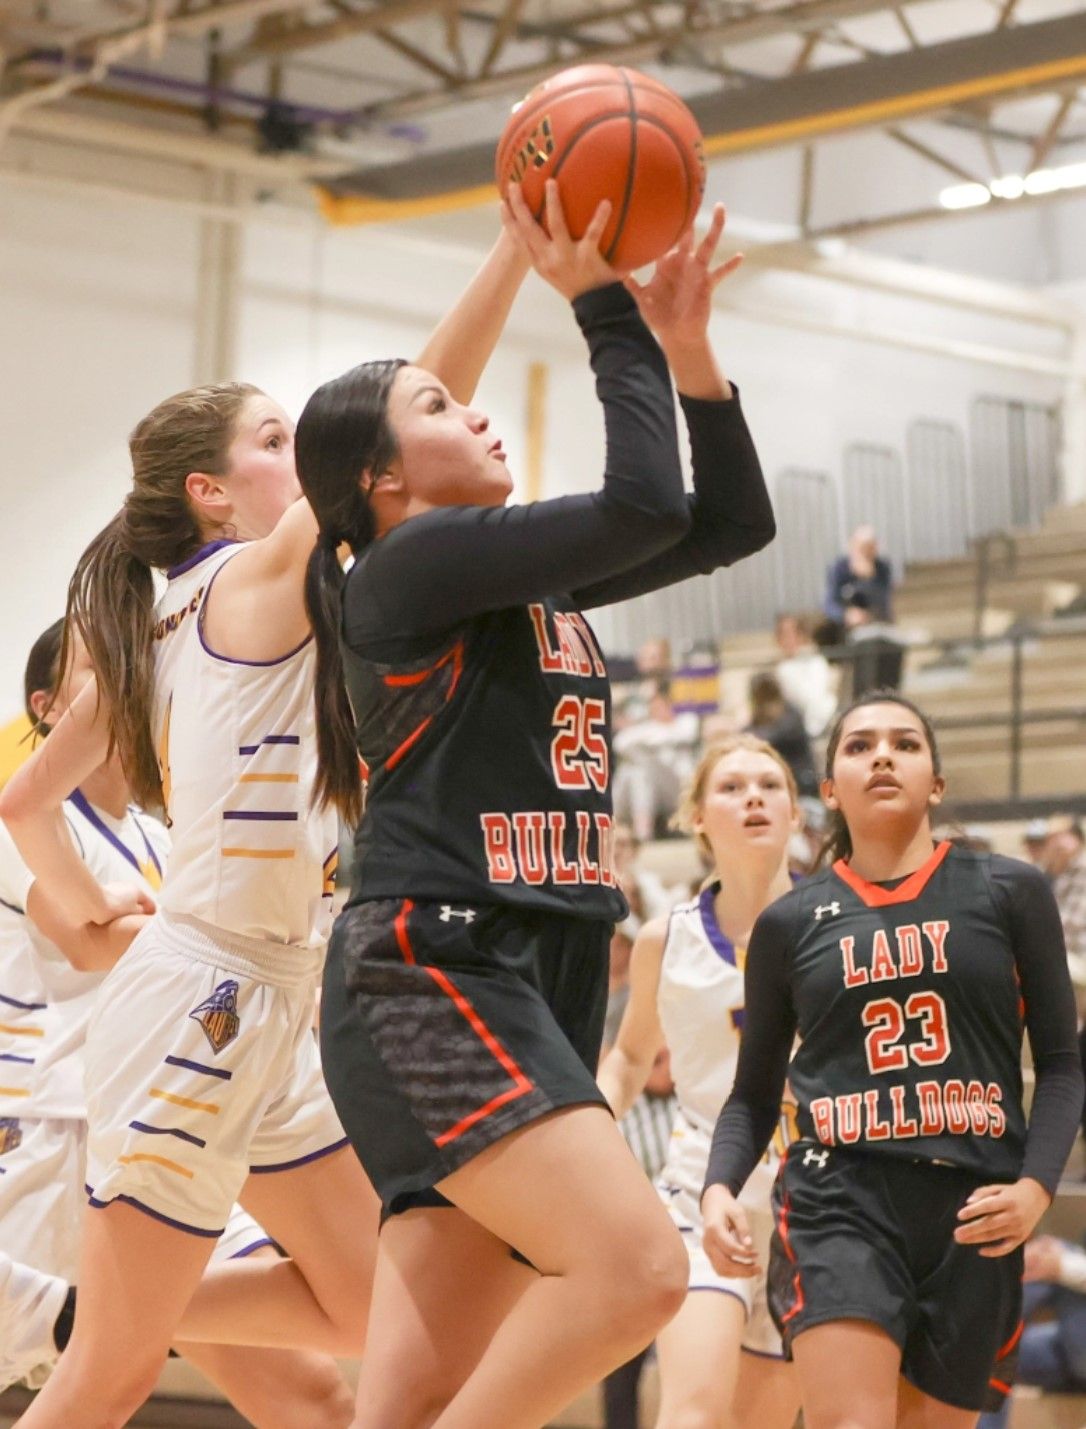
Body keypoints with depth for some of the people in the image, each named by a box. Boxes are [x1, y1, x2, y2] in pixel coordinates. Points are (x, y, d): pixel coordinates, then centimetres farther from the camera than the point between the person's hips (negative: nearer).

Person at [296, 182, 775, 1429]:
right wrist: (606, 311, -5)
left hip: (534, 987, 9)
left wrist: (685, 348, 12)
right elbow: (644, 504, -14)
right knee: (635, 1266, -25)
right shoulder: (410, 563, -5)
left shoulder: (531, 573, 20)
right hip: (427, 980, -9)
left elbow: (731, 521, 22)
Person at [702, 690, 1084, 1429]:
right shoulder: (790, 923, 11)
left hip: (973, 1214, 1)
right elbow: (754, 1094, 17)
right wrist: (720, 1188, -3)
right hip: (840, 1202, -1)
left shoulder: (1008, 892, 8)